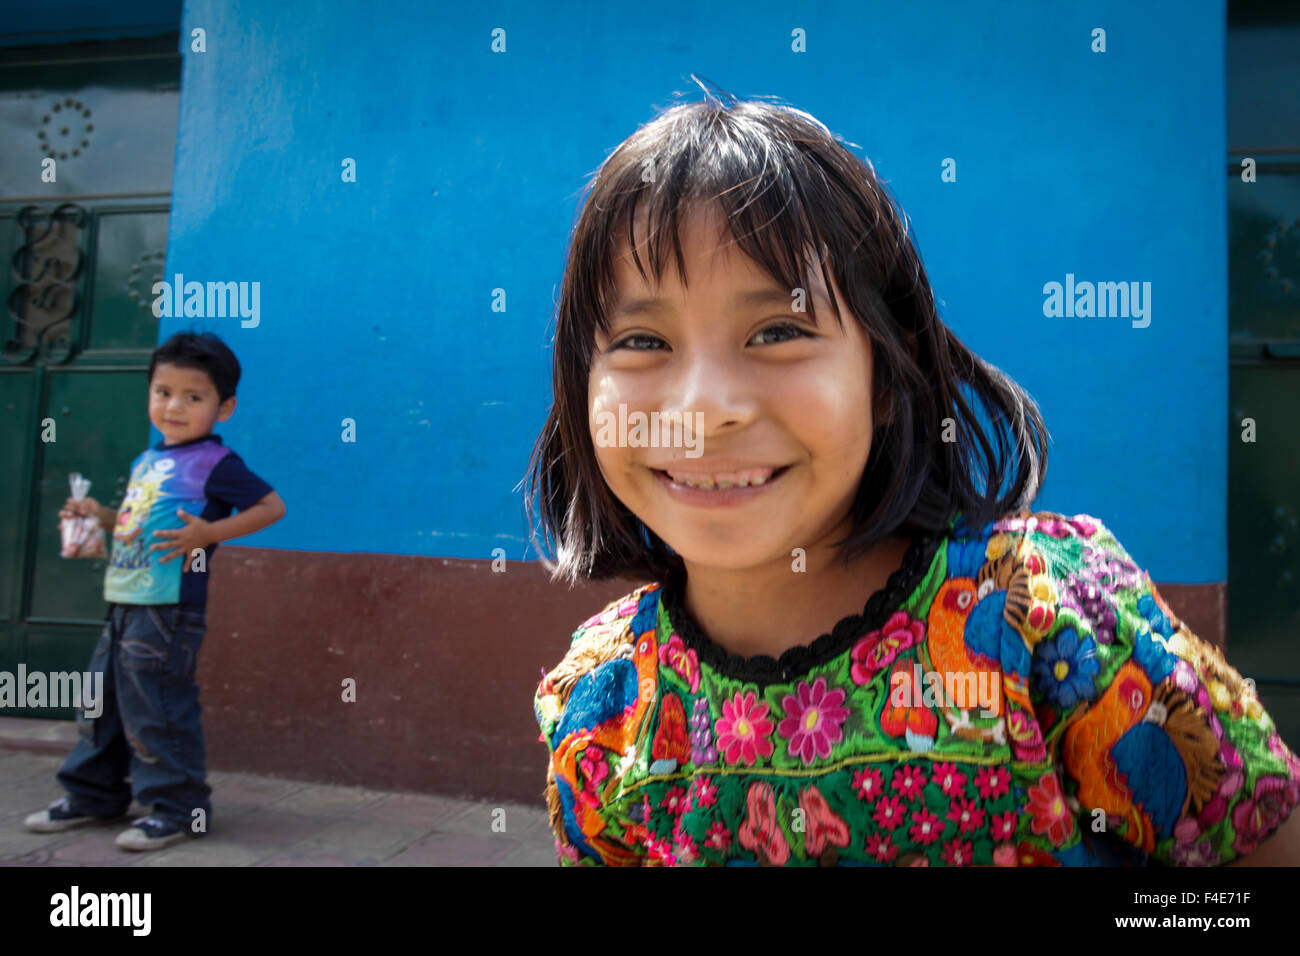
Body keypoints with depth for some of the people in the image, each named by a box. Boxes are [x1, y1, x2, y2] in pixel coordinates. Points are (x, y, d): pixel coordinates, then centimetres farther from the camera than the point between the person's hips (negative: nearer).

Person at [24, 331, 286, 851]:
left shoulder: (215, 463, -11)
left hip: (170, 611, -9)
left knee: (156, 710, -3)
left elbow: (272, 506, -15)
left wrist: (209, 533, -22)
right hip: (123, 605, 9)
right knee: (101, 702, 18)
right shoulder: (147, 460, 14)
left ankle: (174, 807, 11)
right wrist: (101, 515, 13)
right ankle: (91, 794, 34)